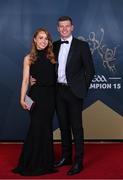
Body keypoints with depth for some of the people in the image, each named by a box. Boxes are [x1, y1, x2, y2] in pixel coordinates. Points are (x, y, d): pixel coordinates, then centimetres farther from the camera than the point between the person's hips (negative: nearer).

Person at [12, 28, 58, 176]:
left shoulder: (52, 57, 9)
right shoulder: (29, 58, 1)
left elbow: (57, 76, 8)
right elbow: (25, 80, -3)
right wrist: (22, 98, -13)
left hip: (50, 95, 3)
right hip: (36, 95, -3)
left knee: (46, 127, 8)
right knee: (37, 127, -3)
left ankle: (45, 162, 19)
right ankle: (33, 163, 10)